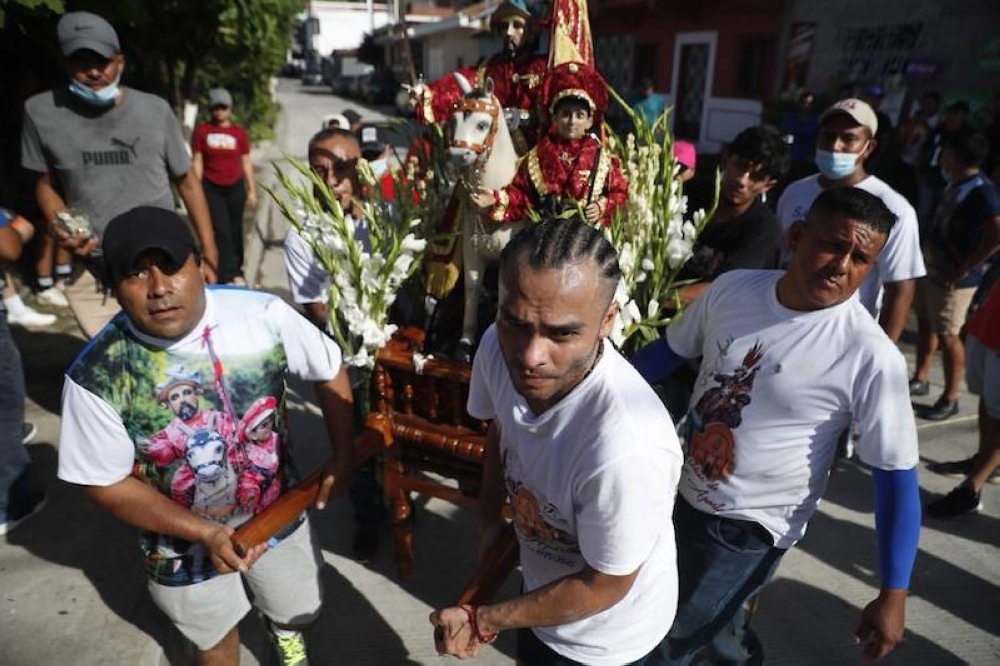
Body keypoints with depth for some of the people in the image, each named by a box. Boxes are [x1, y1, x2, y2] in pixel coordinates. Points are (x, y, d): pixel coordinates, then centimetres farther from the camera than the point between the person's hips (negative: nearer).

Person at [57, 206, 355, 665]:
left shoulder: (263, 315, -24)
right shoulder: (96, 377, -27)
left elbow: (329, 372, -7)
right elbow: (106, 484, -16)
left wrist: (342, 456, -7)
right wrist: (205, 533, -23)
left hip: (277, 513, 2)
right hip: (182, 540, -1)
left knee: (300, 611, 29)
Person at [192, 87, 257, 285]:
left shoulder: (238, 132, 4)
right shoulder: (202, 130, 0)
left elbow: (246, 162, 7)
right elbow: (197, 162, 1)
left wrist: (252, 190, 5)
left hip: (235, 187, 2)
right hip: (212, 187, -2)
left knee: (235, 230, 10)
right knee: (222, 231, -7)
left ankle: (236, 271, 25)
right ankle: (228, 275, -3)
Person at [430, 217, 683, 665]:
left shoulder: (625, 448, -43)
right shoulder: (499, 346, -25)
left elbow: (604, 586, -25)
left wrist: (482, 622, -15)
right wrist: (489, 525, 4)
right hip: (542, 583, 5)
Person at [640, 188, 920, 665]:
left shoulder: (871, 358, -23)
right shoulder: (731, 288, -11)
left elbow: (895, 475, -16)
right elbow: (671, 351, 4)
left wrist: (893, 595, -14)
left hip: (752, 525, -5)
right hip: (687, 493, 5)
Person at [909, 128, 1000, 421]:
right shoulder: (957, 184, 6)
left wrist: (962, 270, -24)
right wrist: (931, 257, 10)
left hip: (952, 278, -9)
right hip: (933, 267, 9)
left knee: (947, 336, 0)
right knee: (925, 323, 19)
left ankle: (950, 399, 14)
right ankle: (920, 380, 35)